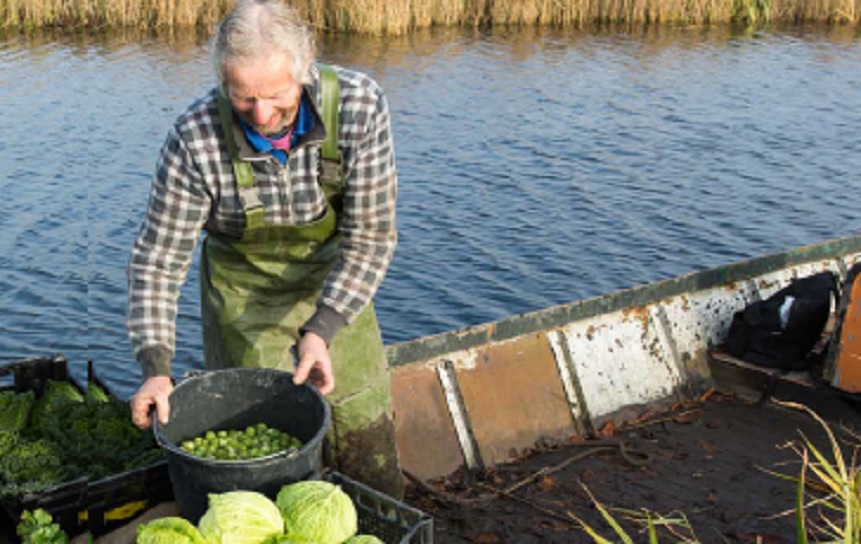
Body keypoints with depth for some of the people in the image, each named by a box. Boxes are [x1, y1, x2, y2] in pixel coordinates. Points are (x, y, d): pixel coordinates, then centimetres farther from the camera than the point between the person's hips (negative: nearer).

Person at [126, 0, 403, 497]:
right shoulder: (196, 139, -25)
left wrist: (322, 331, -30)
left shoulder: (359, 106, -25)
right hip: (245, 298, -1)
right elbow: (158, 259, -15)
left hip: (335, 288, 2)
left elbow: (372, 236, -19)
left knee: (374, 471, 10)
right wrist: (156, 369, -25)